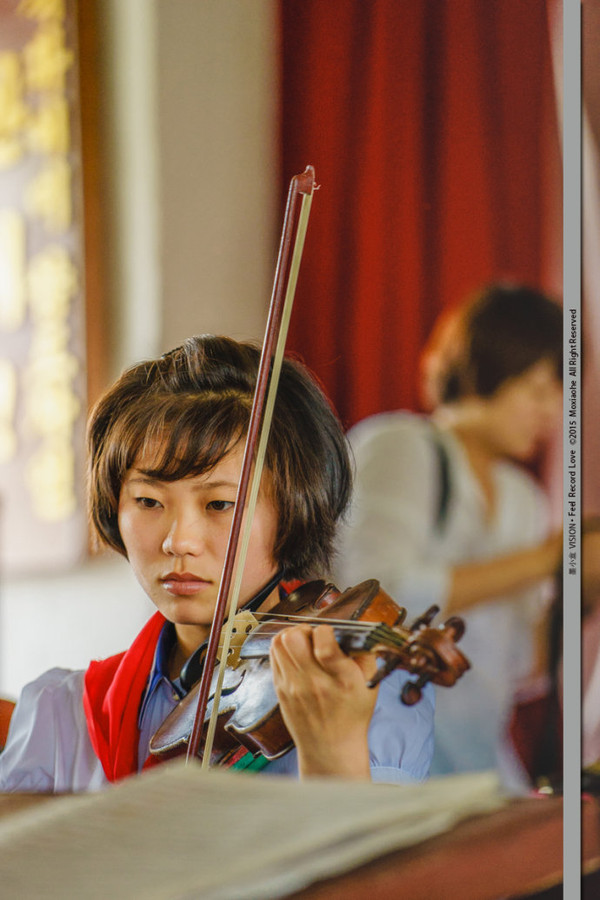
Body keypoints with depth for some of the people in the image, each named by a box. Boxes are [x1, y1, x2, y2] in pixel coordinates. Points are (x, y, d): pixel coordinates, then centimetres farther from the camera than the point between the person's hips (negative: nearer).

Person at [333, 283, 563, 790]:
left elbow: (516, 668, 14)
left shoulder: (524, 500, 18)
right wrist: (540, 562, -16)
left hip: (479, 748, 7)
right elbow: (380, 595, -20)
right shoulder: (398, 448, -2)